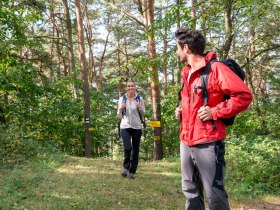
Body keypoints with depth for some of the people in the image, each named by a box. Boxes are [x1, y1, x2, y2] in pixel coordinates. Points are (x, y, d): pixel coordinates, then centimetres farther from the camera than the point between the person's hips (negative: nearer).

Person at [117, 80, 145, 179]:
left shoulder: (139, 99, 1)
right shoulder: (122, 99, 4)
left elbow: (143, 114, 6)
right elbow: (119, 115, 10)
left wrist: (140, 108, -14)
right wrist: (120, 109, -12)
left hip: (137, 127, 0)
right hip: (125, 126, 0)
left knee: (135, 150, 4)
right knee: (127, 148, -15)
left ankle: (132, 171, 16)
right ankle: (126, 167, 8)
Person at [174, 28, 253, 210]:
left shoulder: (215, 68, -9)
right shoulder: (187, 73, 16)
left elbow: (244, 95, -14)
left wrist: (215, 112, -18)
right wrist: (181, 111, 12)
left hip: (207, 143, -8)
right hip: (186, 143, 8)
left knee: (214, 195, -1)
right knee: (191, 192, 16)